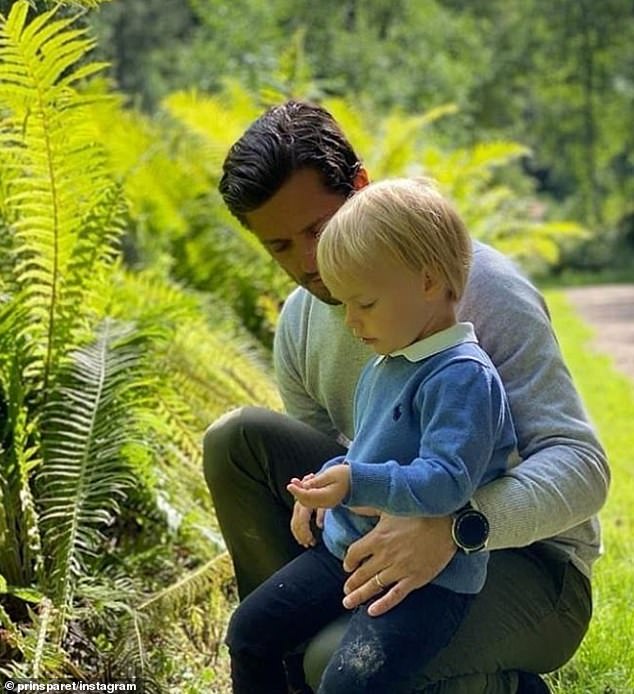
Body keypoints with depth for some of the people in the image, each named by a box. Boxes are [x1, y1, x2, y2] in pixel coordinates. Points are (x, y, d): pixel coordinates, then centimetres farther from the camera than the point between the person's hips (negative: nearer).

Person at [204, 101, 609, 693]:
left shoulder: (481, 286, -18)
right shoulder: (299, 322, 2)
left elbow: (581, 465, -25)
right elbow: (321, 458, 13)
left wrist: (453, 525, -44)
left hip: (528, 562, -6)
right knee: (237, 438, -9)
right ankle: (292, 647, -2)